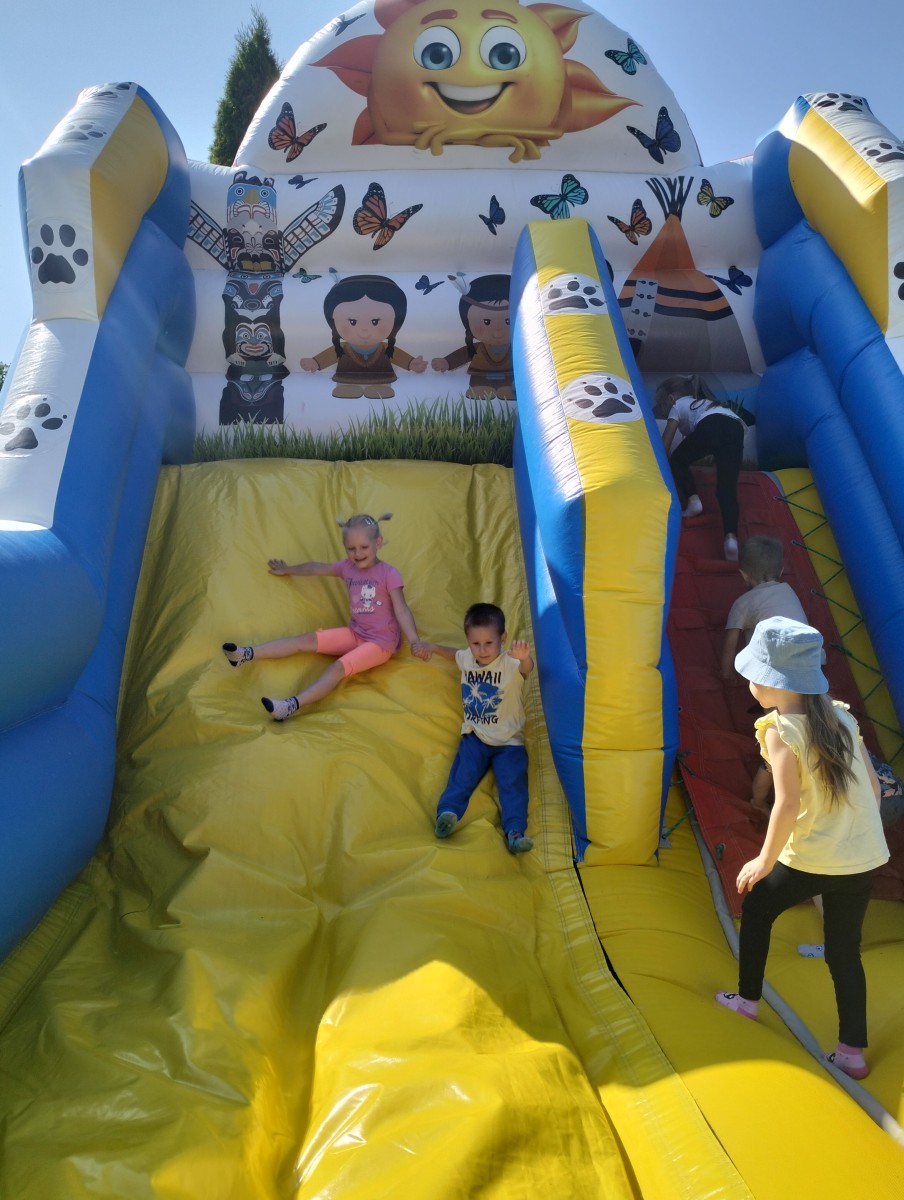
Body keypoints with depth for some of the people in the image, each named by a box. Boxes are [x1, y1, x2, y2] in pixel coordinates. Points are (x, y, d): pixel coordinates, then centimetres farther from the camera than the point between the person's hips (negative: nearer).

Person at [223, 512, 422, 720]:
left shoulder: (389, 574, -12)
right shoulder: (347, 567, 6)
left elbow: (402, 611, -20)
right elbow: (315, 568, 21)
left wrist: (415, 642, -34)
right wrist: (287, 570, 36)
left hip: (381, 641, -6)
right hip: (355, 633, 7)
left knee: (338, 667, -27)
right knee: (307, 640, -5)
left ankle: (291, 706, -40)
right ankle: (248, 654, -7)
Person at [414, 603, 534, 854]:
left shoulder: (510, 663, -12)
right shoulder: (467, 658, 6)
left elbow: (526, 668, -38)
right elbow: (454, 654, 32)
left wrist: (525, 658, -60)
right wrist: (432, 648, 24)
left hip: (509, 741, -3)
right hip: (475, 736, 4)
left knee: (513, 782, -18)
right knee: (463, 773, -19)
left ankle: (515, 831, -25)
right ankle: (448, 812, -29)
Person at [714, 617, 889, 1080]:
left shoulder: (780, 729, -17)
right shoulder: (840, 716, 0)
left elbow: (788, 804, -21)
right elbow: (873, 785, 5)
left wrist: (764, 861, -9)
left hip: (809, 860, -5)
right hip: (863, 858, 5)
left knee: (755, 906, 21)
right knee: (844, 951, 19)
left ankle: (747, 999, 33)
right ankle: (852, 1052, 25)